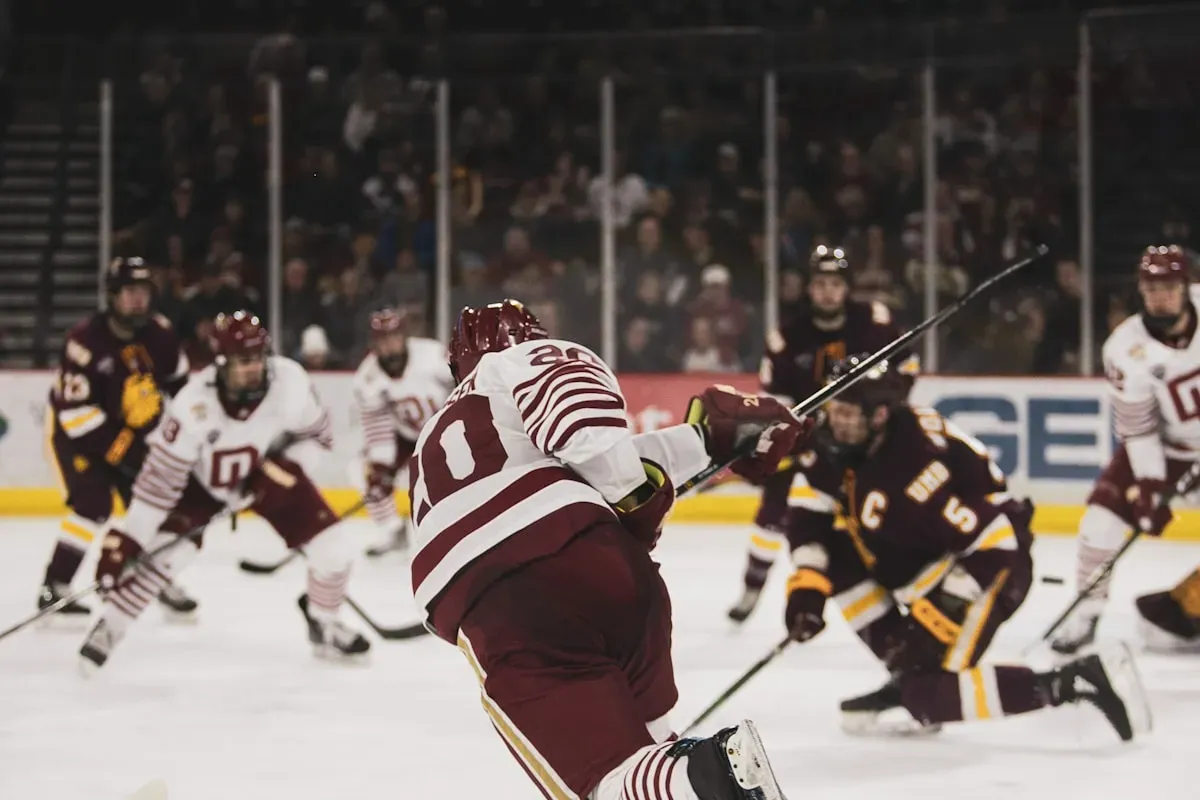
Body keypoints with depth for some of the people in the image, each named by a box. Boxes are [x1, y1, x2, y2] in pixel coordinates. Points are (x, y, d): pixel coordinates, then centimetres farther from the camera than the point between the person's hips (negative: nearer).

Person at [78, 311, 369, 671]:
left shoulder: (290, 382, -29)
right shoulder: (194, 404, -34)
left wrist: (285, 469, -25)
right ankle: (106, 630, -2)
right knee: (166, 549, -22)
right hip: (202, 479, -2)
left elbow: (317, 435, -9)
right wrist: (126, 538, -33)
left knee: (333, 545, -8)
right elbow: (161, 475, -31)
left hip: (268, 475, 3)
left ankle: (324, 624, 21)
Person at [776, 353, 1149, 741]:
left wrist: (945, 608, -27)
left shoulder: (910, 467, -32)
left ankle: (1084, 681, -16)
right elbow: (811, 518, 3)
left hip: (993, 562, -9)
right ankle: (908, 671, 6)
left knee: (930, 691, -16)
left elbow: (988, 541, -30)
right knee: (833, 557, 1)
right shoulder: (833, 444, -7)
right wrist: (807, 587, -11)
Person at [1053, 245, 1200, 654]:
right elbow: (1137, 428, -17)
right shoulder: (1126, 349, -23)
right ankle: (1087, 611, -2)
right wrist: (1149, 484, -23)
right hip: (1166, 445, 0)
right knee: (1107, 505, -13)